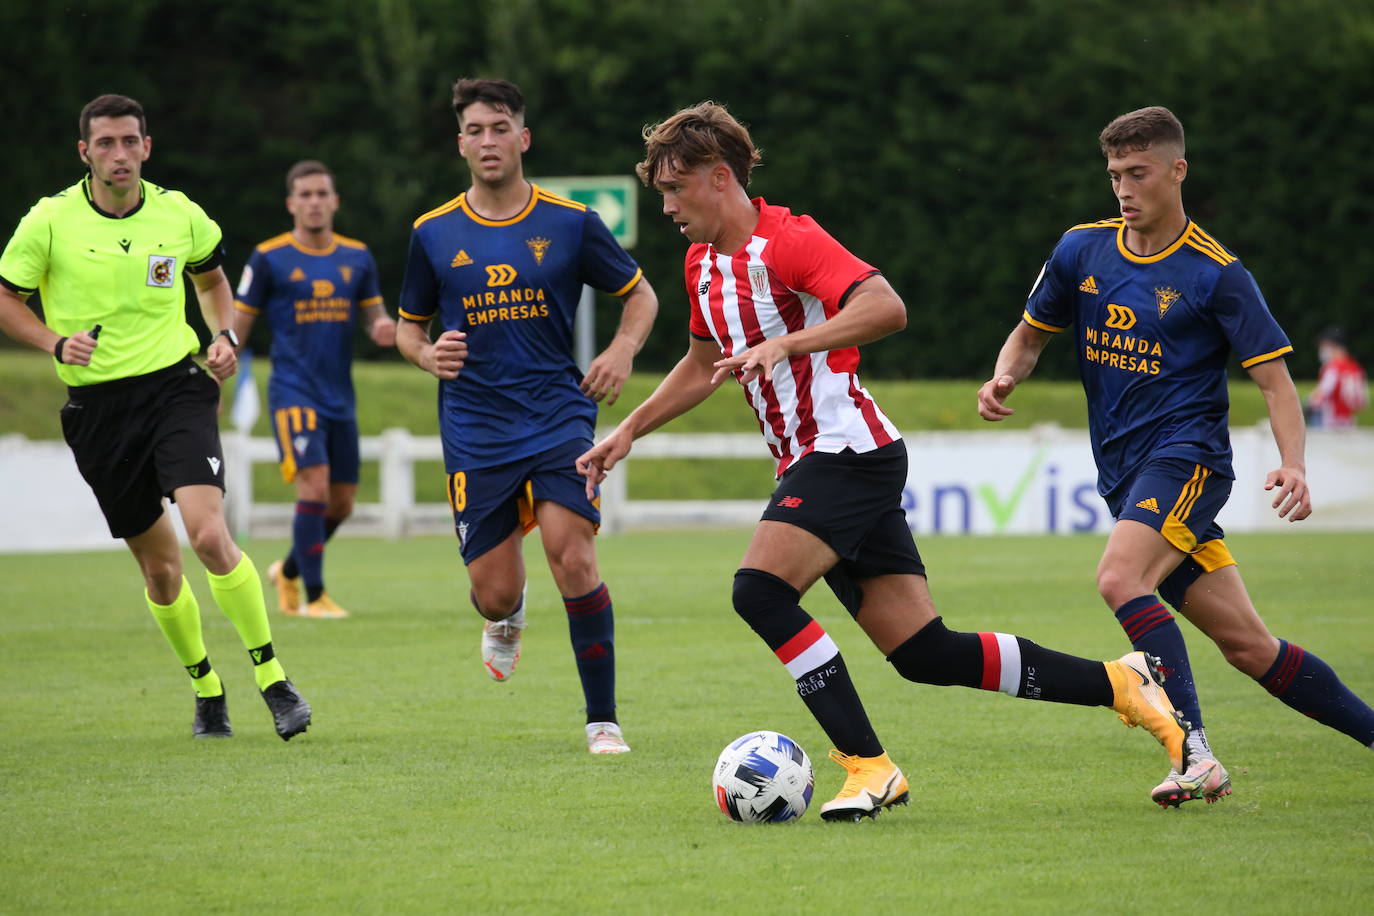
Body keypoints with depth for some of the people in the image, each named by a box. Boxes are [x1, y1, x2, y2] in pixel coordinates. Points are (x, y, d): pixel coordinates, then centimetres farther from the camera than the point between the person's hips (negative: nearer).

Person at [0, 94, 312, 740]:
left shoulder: (179, 214, 1)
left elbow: (212, 278, 20)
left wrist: (224, 335, 2)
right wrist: (57, 342, -13)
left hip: (176, 388, 0)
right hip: (97, 407, 1)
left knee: (210, 535, -21)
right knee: (159, 567, 6)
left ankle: (273, 680, -10)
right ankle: (206, 690, 28)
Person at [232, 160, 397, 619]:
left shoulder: (357, 257, 8)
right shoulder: (269, 258, -3)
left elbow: (375, 316, 13)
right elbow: (239, 325, 2)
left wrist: (384, 328, -12)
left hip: (339, 398, 5)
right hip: (293, 391, -5)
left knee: (341, 503, 8)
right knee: (314, 486, -18)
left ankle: (288, 571, 33)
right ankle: (313, 596, -9)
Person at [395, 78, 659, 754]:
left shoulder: (570, 223, 1)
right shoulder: (433, 234, 4)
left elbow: (640, 295, 12)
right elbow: (409, 327, 16)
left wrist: (622, 350, -7)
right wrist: (428, 355, -7)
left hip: (558, 418, -1)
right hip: (474, 435, 1)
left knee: (573, 559, -19)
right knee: (494, 591, -1)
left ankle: (602, 718, -7)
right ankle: (506, 622, 40)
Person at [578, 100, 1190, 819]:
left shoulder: (787, 241, -12)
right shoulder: (703, 263, 16)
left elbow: (885, 307, -27)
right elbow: (704, 365, 32)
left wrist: (784, 344, -32)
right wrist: (627, 431, 25)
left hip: (849, 449, -9)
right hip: (810, 464, 9)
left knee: (760, 590, -24)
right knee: (923, 653, 2)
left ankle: (867, 764, -20)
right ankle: (1119, 684, 9)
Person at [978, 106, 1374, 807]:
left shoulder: (1216, 273, -6)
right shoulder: (1081, 250, 8)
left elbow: (1274, 379, -6)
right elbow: (1031, 334, 20)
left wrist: (1292, 464, -22)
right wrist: (1004, 379, -2)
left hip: (1187, 458, -5)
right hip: (1125, 477, 5)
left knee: (1120, 578, -31)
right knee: (1247, 645, 3)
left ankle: (1193, 754, -33)